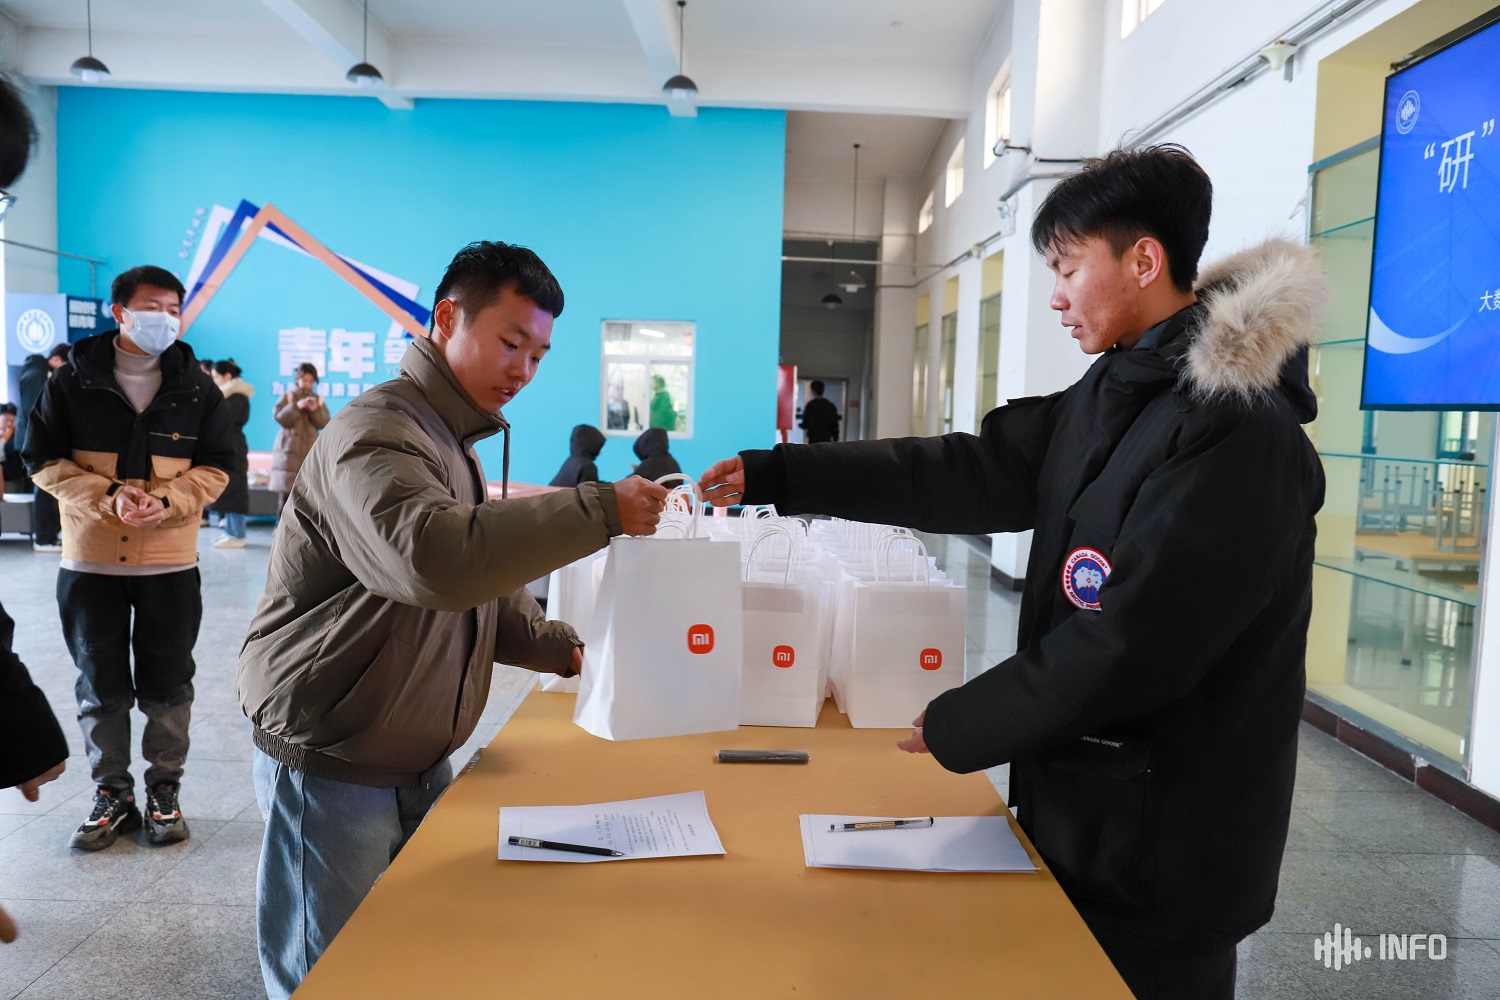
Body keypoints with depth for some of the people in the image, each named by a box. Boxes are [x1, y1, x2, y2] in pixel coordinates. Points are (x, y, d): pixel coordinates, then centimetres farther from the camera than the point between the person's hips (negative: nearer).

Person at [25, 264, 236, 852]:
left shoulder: (198, 390, 2)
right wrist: (107, 496, -16)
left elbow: (215, 469, 2)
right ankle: (112, 793, 25)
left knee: (167, 685, 8)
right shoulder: (72, 383, 0)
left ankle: (164, 791, 24)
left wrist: (165, 502, -16)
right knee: (100, 686, 10)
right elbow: (44, 461, 0)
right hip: (90, 562, 0)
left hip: (171, 564, 0)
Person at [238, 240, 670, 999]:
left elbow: (482, 586, 16)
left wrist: (564, 649, 1)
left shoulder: (455, 443, 12)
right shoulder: (377, 433, -20)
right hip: (332, 768, -8)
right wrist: (599, 510, -38)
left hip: (421, 764, 9)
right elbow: (436, 559, -40)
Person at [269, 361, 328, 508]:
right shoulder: (288, 396, 2)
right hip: (289, 450, -2)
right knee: (285, 493, -4)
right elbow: (279, 418, -11)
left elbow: (324, 423, 1)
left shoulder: (318, 399, 11)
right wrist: (296, 406, -23)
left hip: (310, 452, 3)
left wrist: (315, 410, -16)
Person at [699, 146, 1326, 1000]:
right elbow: (969, 474, 4)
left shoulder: (1237, 433, -22)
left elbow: (1131, 641, -25)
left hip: (1165, 840, -8)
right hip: (1087, 803, 8)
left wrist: (958, 726, -14)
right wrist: (775, 475, 2)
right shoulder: (1115, 393, 6)